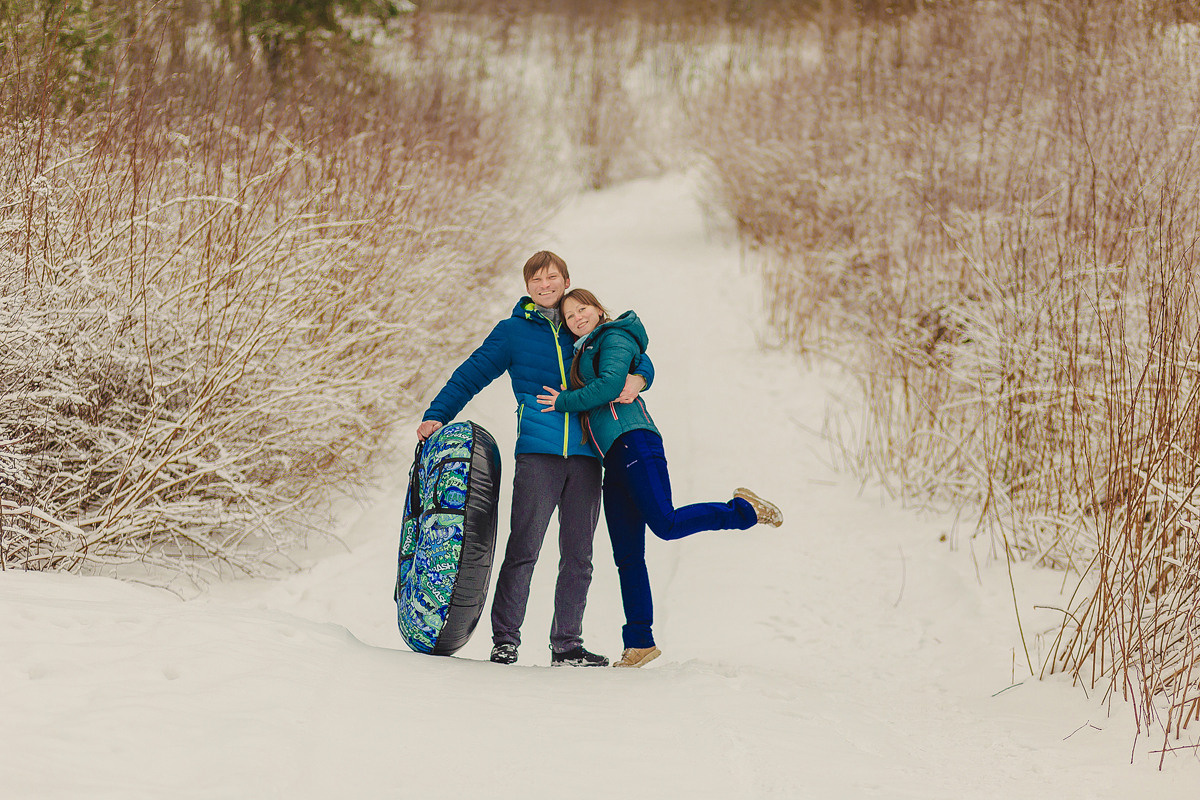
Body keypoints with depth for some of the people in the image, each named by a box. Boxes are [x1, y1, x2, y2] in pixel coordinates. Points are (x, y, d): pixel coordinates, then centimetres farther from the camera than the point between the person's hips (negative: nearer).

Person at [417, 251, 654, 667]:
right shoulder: (513, 331, 10)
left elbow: (635, 359, 22)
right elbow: (470, 375, 11)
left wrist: (637, 378, -2)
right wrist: (436, 415, 2)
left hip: (585, 453, 3)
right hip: (538, 450, -3)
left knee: (578, 554, 3)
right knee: (523, 549, -9)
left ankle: (567, 644, 8)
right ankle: (505, 640, -4)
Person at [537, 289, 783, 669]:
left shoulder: (614, 338, 2)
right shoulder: (585, 351, 29)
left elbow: (610, 385, -13)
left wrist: (564, 402, -6)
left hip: (634, 442, -9)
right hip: (613, 459, 9)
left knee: (665, 523, -22)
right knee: (627, 555, 4)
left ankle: (744, 510, -3)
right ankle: (639, 642, 3)